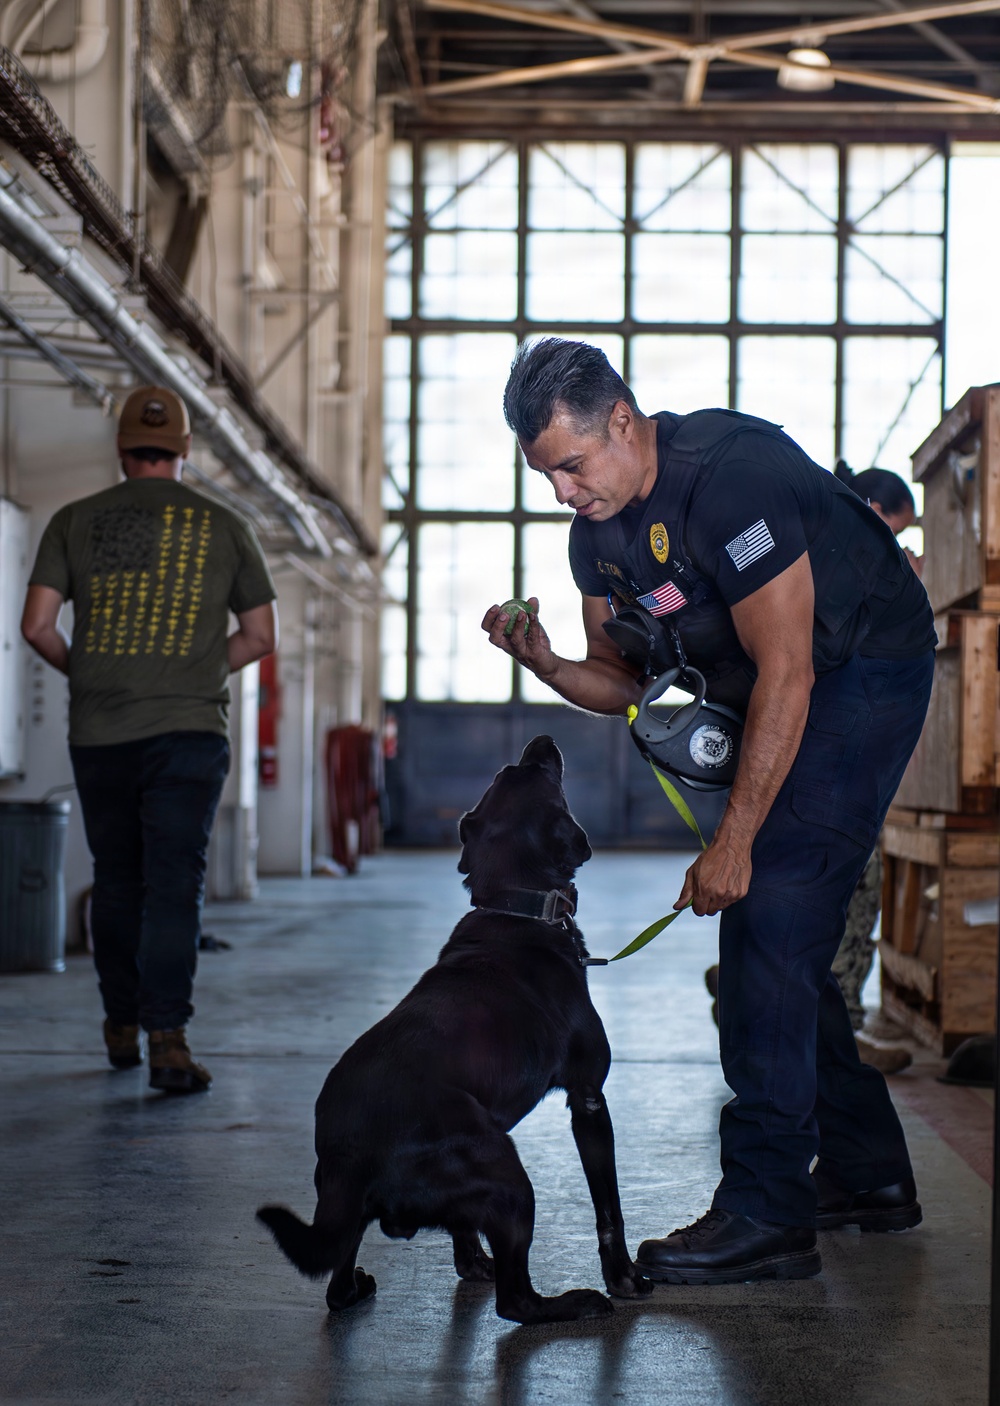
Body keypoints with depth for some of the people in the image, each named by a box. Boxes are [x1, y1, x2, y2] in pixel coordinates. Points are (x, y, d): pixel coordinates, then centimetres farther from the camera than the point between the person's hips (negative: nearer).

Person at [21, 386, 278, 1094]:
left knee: (116, 882, 14)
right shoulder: (225, 527, 6)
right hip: (190, 727, -1)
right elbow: (261, 636, 9)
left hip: (99, 734, 2)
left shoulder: (75, 522, 6)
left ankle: (122, 1029, 25)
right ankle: (167, 1037, -16)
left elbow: (38, 625, 0)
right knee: (175, 882, -5)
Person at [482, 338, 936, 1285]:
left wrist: (734, 841, -27)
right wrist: (544, 663, -17)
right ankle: (866, 1171, 22)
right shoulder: (597, 535, -1)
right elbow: (622, 684, 7)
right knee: (777, 937, 9)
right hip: (762, 697, 9)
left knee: (768, 914, -18)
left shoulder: (731, 474, -27)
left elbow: (785, 673, -27)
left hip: (865, 672, -9)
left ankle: (766, 1212, -17)